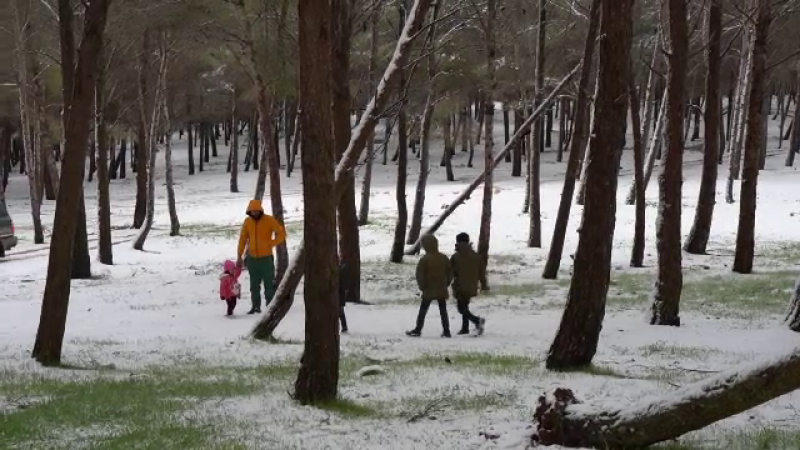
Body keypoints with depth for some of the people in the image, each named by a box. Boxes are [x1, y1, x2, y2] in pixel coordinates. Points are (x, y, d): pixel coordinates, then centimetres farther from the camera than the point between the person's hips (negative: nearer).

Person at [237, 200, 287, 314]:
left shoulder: (269, 220, -7)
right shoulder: (247, 222, 3)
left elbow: (281, 232, -5)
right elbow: (243, 239, 8)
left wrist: (271, 244, -11)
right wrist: (239, 256, 5)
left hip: (266, 258, -3)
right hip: (252, 258, 3)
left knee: (269, 283, -3)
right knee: (254, 284, 8)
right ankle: (256, 306, 14)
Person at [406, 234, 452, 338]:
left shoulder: (424, 259, -13)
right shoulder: (444, 258, 1)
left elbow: (420, 275, -12)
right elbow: (450, 273, 6)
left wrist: (422, 287, 1)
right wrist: (445, 284, 13)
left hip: (429, 291, -4)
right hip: (442, 290, 4)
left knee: (423, 311, 5)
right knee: (443, 311, 10)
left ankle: (417, 330, 7)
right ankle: (446, 331, 10)